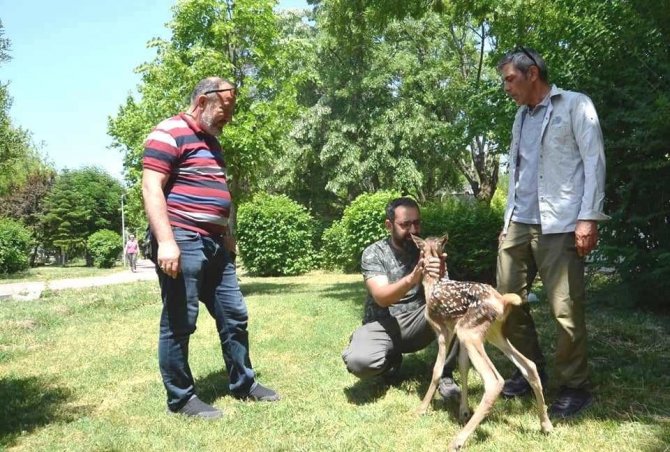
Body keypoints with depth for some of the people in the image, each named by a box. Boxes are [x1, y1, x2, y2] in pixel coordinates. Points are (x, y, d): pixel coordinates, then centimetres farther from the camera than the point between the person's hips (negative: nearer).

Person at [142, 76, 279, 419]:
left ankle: (243, 383, 27)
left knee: (234, 315, 13)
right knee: (179, 323, 1)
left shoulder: (210, 140, 21)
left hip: (214, 244, 9)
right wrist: (165, 240, -24)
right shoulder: (169, 133, -8)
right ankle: (180, 398, 14)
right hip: (182, 242, -9)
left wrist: (226, 235, 27)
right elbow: (151, 189, -16)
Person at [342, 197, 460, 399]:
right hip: (383, 324, -2)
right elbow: (382, 298, -24)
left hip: (417, 322, 2)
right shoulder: (373, 253, -10)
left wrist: (439, 276, -37)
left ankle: (444, 374, -8)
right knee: (358, 361, -33)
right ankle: (391, 358, 5)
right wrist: (412, 279, -44)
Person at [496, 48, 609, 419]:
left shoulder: (575, 104, 3)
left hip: (559, 224, -7)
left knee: (566, 308, -4)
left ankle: (575, 387, 12)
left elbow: (594, 161, -5)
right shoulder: (521, 116, 22)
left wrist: (588, 217, -14)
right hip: (518, 224, 7)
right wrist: (508, 218, 16)